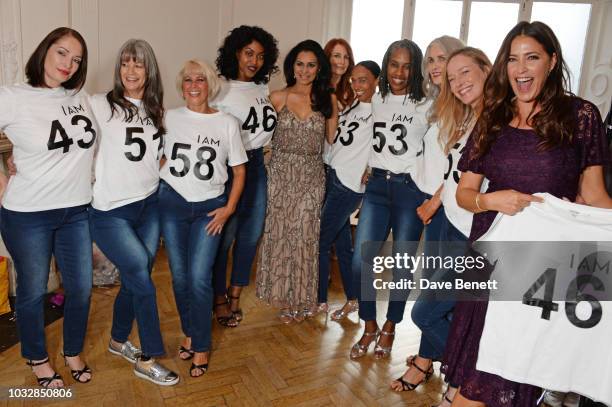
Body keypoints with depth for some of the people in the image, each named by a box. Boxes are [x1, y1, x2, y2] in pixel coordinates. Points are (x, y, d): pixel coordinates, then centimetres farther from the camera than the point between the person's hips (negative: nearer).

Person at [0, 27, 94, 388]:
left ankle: (73, 352, 37)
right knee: (33, 291, 14)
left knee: (81, 288, 13)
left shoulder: (82, 98, 2)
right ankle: (38, 359, 37)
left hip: (77, 211, 4)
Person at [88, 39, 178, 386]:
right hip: (111, 212, -5)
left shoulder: (155, 110, 10)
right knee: (143, 281, -6)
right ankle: (149, 359, 11)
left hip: (149, 205, 5)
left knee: (135, 280, 12)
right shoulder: (101, 106, -8)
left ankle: (119, 341, 36)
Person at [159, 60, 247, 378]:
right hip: (172, 203, 2)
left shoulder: (227, 123, 1)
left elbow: (239, 171, 5)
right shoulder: (169, 118, 3)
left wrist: (229, 208, -4)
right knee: (179, 275, 7)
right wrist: (153, 193, 0)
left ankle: (201, 347, 9)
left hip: (209, 207, -1)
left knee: (199, 277, -8)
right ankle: (189, 332, 29)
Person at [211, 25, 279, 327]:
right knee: (225, 235, 3)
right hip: (230, 167, -6)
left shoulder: (264, 89, 10)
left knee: (251, 234, 12)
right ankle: (219, 298, 22)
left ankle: (235, 294, 30)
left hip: (258, 165, 6)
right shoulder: (222, 92, -8)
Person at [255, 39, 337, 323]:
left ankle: (300, 299, 21)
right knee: (278, 234, 4)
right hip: (280, 174, 0)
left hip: (311, 177, 0)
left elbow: (331, 140, 8)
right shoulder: (278, 98, 3)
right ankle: (283, 297, 21)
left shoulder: (329, 100, 4)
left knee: (304, 236, 4)